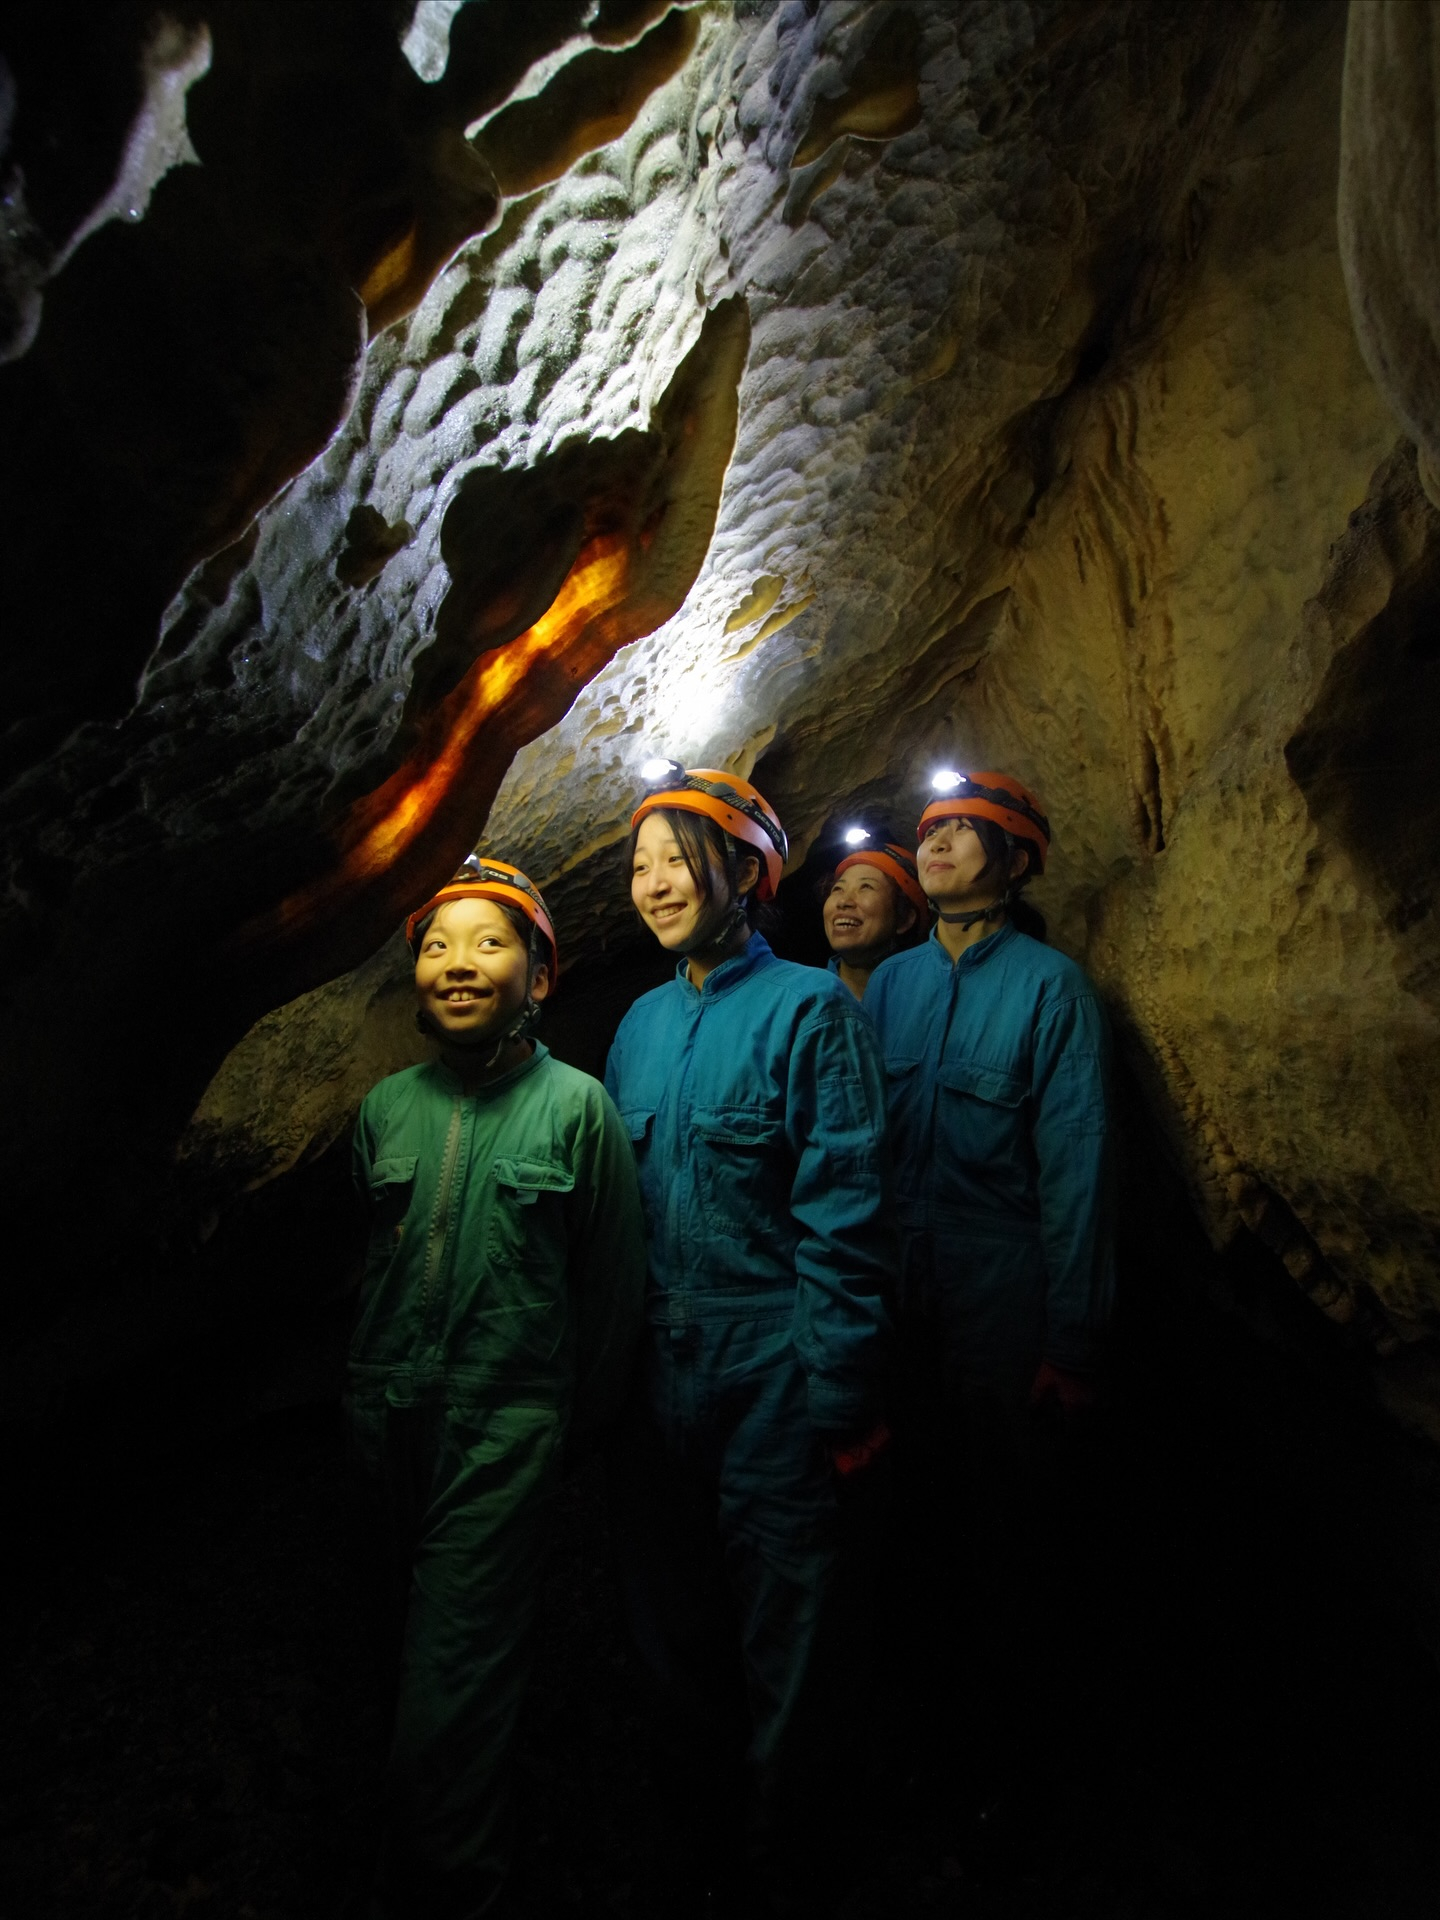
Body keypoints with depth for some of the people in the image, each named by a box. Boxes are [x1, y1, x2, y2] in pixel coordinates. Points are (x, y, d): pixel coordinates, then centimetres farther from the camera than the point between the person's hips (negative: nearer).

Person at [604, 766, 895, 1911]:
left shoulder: (809, 1010, -11)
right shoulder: (642, 1024, 7)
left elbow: (843, 1220, -14)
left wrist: (841, 1405, -14)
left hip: (771, 1381, -5)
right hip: (657, 1378, 6)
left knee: (782, 1653, 14)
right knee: (674, 1634, 23)